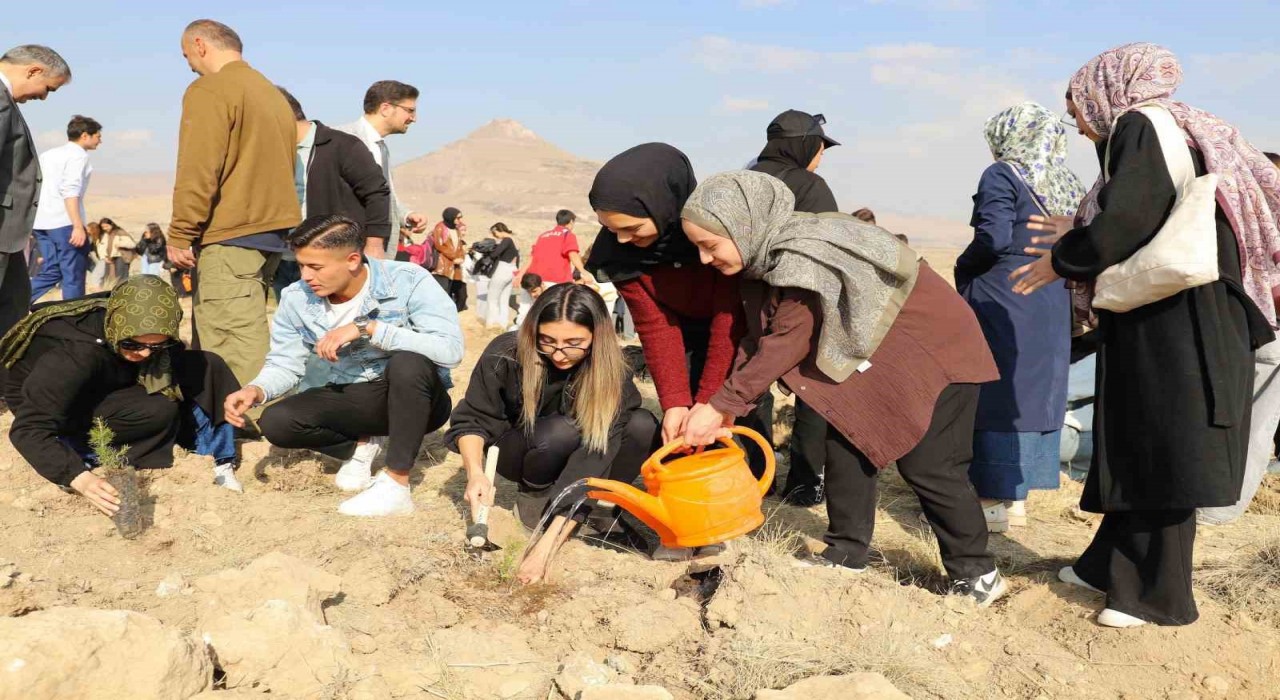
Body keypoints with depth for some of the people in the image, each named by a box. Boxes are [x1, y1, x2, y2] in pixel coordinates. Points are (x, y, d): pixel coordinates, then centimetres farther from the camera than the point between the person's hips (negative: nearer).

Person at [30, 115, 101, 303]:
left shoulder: (48, 154, 21)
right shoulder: (78, 155, -5)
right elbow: (70, 191, -18)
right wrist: (78, 226, -22)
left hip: (42, 222, 8)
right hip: (65, 223, -8)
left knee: (51, 272, 13)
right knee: (73, 276, -2)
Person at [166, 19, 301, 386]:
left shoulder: (209, 90, -6)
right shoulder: (273, 94, 18)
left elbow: (197, 173, -14)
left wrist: (180, 237, -9)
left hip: (229, 237, -9)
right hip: (272, 232, 9)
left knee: (237, 351, -9)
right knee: (234, 345, 13)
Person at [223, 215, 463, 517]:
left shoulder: (407, 282, -21)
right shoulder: (296, 299, -7)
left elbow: (451, 348, -33)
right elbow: (284, 364, 0)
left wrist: (366, 328, -35)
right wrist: (256, 390, -23)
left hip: (412, 399, -4)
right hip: (349, 399, 4)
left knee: (410, 362, -37)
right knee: (276, 422, -19)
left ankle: (397, 486, -28)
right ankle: (362, 445, 6)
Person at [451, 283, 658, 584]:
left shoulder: (612, 372, -28)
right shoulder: (506, 354, -27)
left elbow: (593, 457, -36)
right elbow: (472, 420, -15)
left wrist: (545, 546, -44)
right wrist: (476, 473, -37)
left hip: (579, 454, 1)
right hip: (520, 451, -1)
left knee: (643, 427, -28)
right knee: (560, 432, -36)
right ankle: (532, 493, -7)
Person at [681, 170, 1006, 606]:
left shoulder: (805, 257, -31)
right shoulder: (767, 257, -3)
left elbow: (787, 343, -29)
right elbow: (758, 340, -1)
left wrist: (722, 404, -24)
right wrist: (725, 410, -11)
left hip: (935, 346, -9)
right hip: (874, 351, 9)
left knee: (927, 465, -4)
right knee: (845, 441, 5)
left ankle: (976, 576, 11)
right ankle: (846, 554, 17)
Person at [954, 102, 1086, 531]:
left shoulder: (1002, 176, -9)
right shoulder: (1068, 184, 12)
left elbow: (993, 238, -19)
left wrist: (962, 266, -3)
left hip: (1002, 303, -7)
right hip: (1053, 307, 7)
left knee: (996, 394, -1)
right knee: (1036, 393, 12)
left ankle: (994, 500, 2)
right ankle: (1018, 496, 20)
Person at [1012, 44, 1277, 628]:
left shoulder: (1141, 128, -10)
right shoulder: (1160, 131, 18)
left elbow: (1126, 217, -22)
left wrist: (1061, 261, -7)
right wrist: (1080, 235, 27)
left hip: (1173, 322, -10)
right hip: (1158, 321, 10)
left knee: (1159, 451, -3)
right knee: (1135, 447, 16)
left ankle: (1162, 596, 7)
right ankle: (1110, 564, 27)